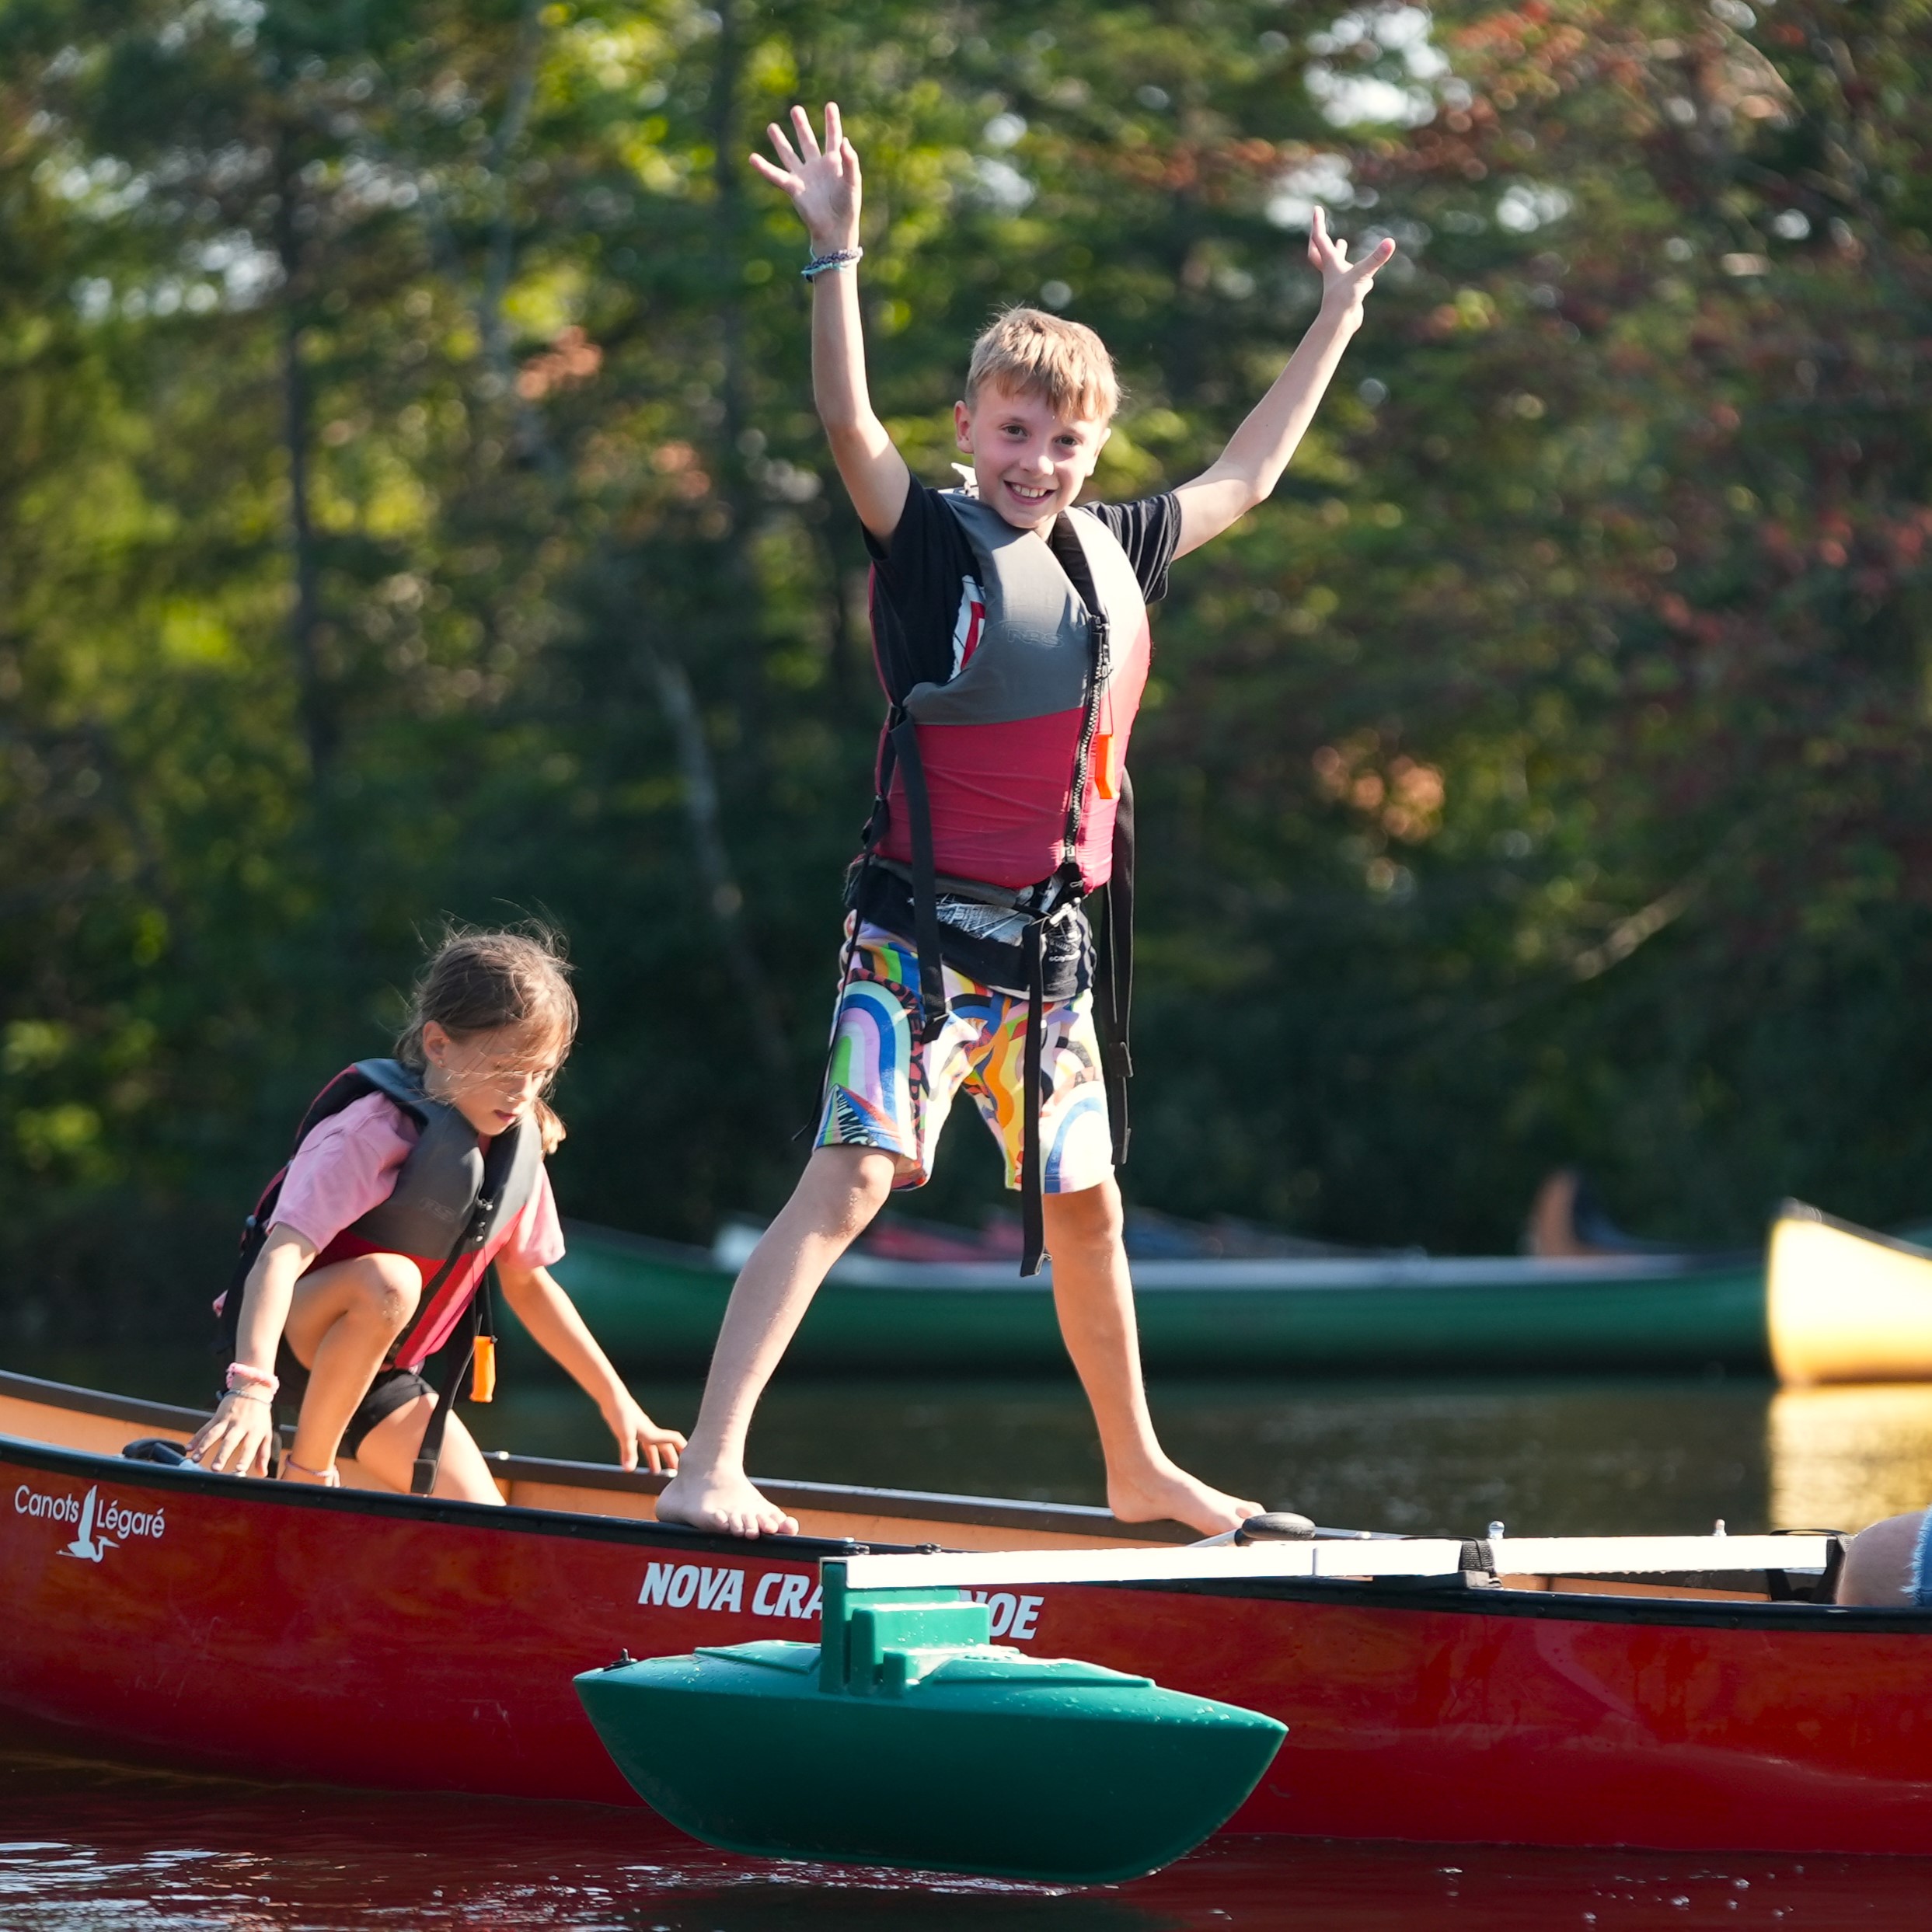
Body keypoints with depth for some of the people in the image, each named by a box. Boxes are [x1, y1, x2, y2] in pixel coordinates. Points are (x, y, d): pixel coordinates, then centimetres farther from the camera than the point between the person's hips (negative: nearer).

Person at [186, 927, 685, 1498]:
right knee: (385, 1280, -38)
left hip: (376, 1380, 7)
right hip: (286, 1341, -7)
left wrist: (616, 1401, 12)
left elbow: (527, 1282, 12)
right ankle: (304, 1474, -22)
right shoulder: (374, 1131, -26)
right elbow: (281, 1258, -37)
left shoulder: (519, 1146, -4)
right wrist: (252, 1386, -53)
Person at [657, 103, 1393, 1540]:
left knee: (1086, 1206, 18)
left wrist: (1337, 323, 33)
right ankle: (709, 1468, -24)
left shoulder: (1116, 554, 10)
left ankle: (1138, 1468, 35)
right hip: (923, 926, -6)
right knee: (850, 1179, -19)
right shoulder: (933, 543, -7)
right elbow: (849, 425, -25)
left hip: (1053, 938, 6)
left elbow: (1244, 476, 27)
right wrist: (836, 254, -36)